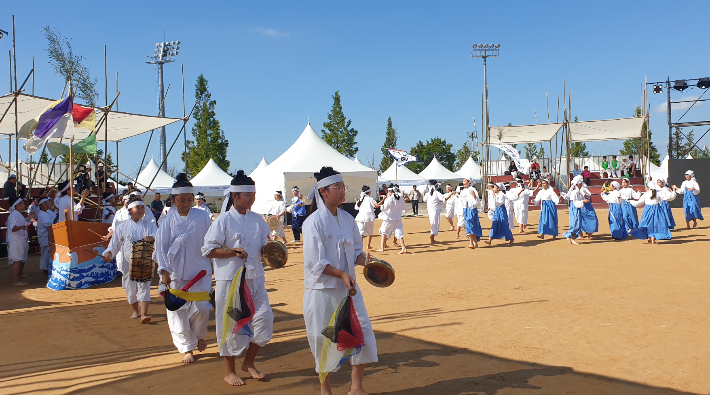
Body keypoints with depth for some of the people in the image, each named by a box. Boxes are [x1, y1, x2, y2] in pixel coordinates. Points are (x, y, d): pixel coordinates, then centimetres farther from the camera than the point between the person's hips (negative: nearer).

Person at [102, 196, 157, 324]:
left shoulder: (149, 224, 5)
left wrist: (151, 237, -31)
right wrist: (109, 253, -10)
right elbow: (115, 243, 8)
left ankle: (143, 314, -15)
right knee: (130, 288, 10)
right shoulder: (122, 227, 6)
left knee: (144, 286, -10)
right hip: (128, 263, 2)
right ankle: (135, 310, 32)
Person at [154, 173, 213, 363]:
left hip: (201, 270, 0)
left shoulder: (202, 216, -3)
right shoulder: (168, 220, -3)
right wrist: (164, 270, -8)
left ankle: (198, 335, 25)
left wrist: (212, 265, 11)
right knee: (178, 311, 3)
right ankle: (187, 348, 18)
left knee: (202, 308, -6)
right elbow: (161, 245, -2)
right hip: (176, 272, 1)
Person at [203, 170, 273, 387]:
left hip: (255, 279, 5)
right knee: (231, 324, 3)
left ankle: (249, 362, 23)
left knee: (264, 318, 2)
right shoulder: (223, 221, -8)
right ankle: (230, 371, 21)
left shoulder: (257, 220, 8)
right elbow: (208, 250, -9)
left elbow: (264, 245, 15)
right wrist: (232, 251, -20)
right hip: (231, 280, -5)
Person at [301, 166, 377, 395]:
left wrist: (364, 259, -9)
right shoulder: (314, 222, -13)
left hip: (348, 287, 6)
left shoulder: (347, 219, 7)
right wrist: (341, 274, -25)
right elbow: (315, 262, -16)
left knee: (363, 333, 4)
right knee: (325, 340, 5)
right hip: (323, 290, -6)